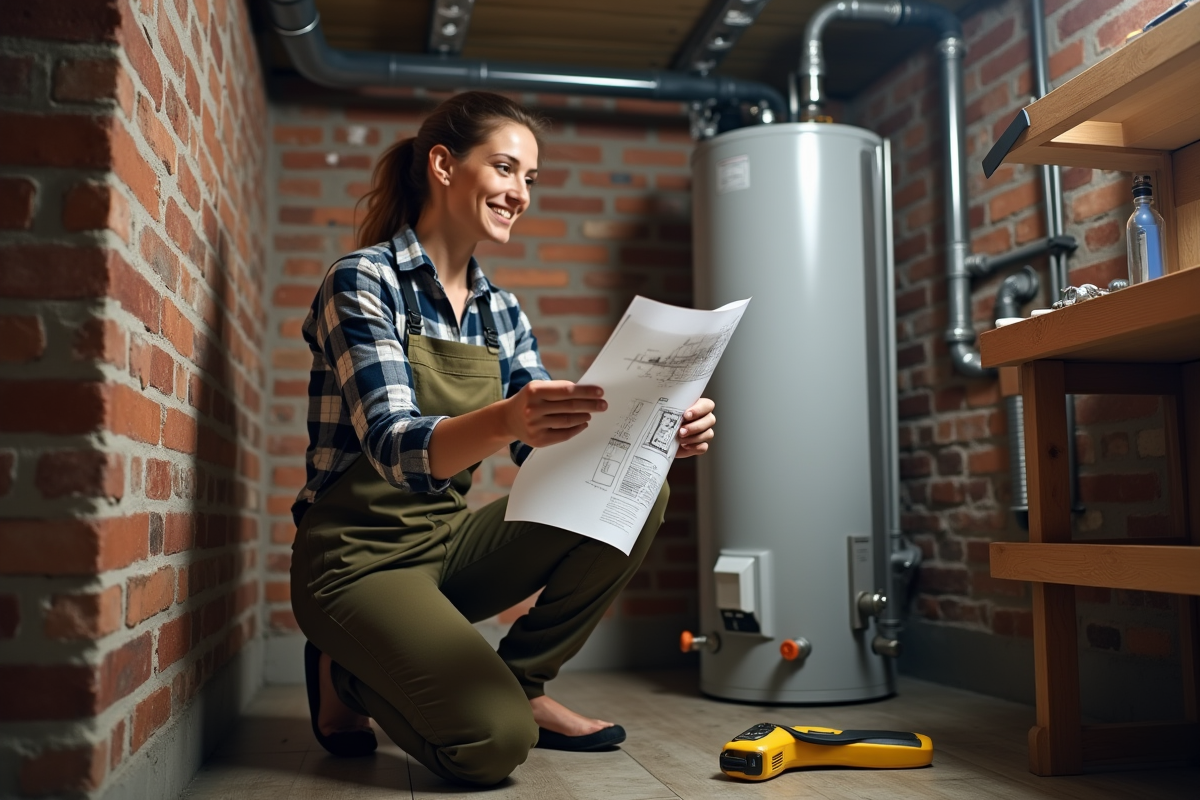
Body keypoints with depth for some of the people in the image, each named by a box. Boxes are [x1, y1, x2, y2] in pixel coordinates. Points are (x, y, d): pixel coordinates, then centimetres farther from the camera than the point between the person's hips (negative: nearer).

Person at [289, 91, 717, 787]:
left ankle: (523, 684, 2)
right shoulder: (365, 280, -14)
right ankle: (347, 674, 5)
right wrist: (501, 423, -48)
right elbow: (393, 448, -27)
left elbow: (551, 446, 1)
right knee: (495, 742, -25)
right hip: (359, 555, -6)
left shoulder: (501, 311, 7)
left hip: (449, 542, 7)